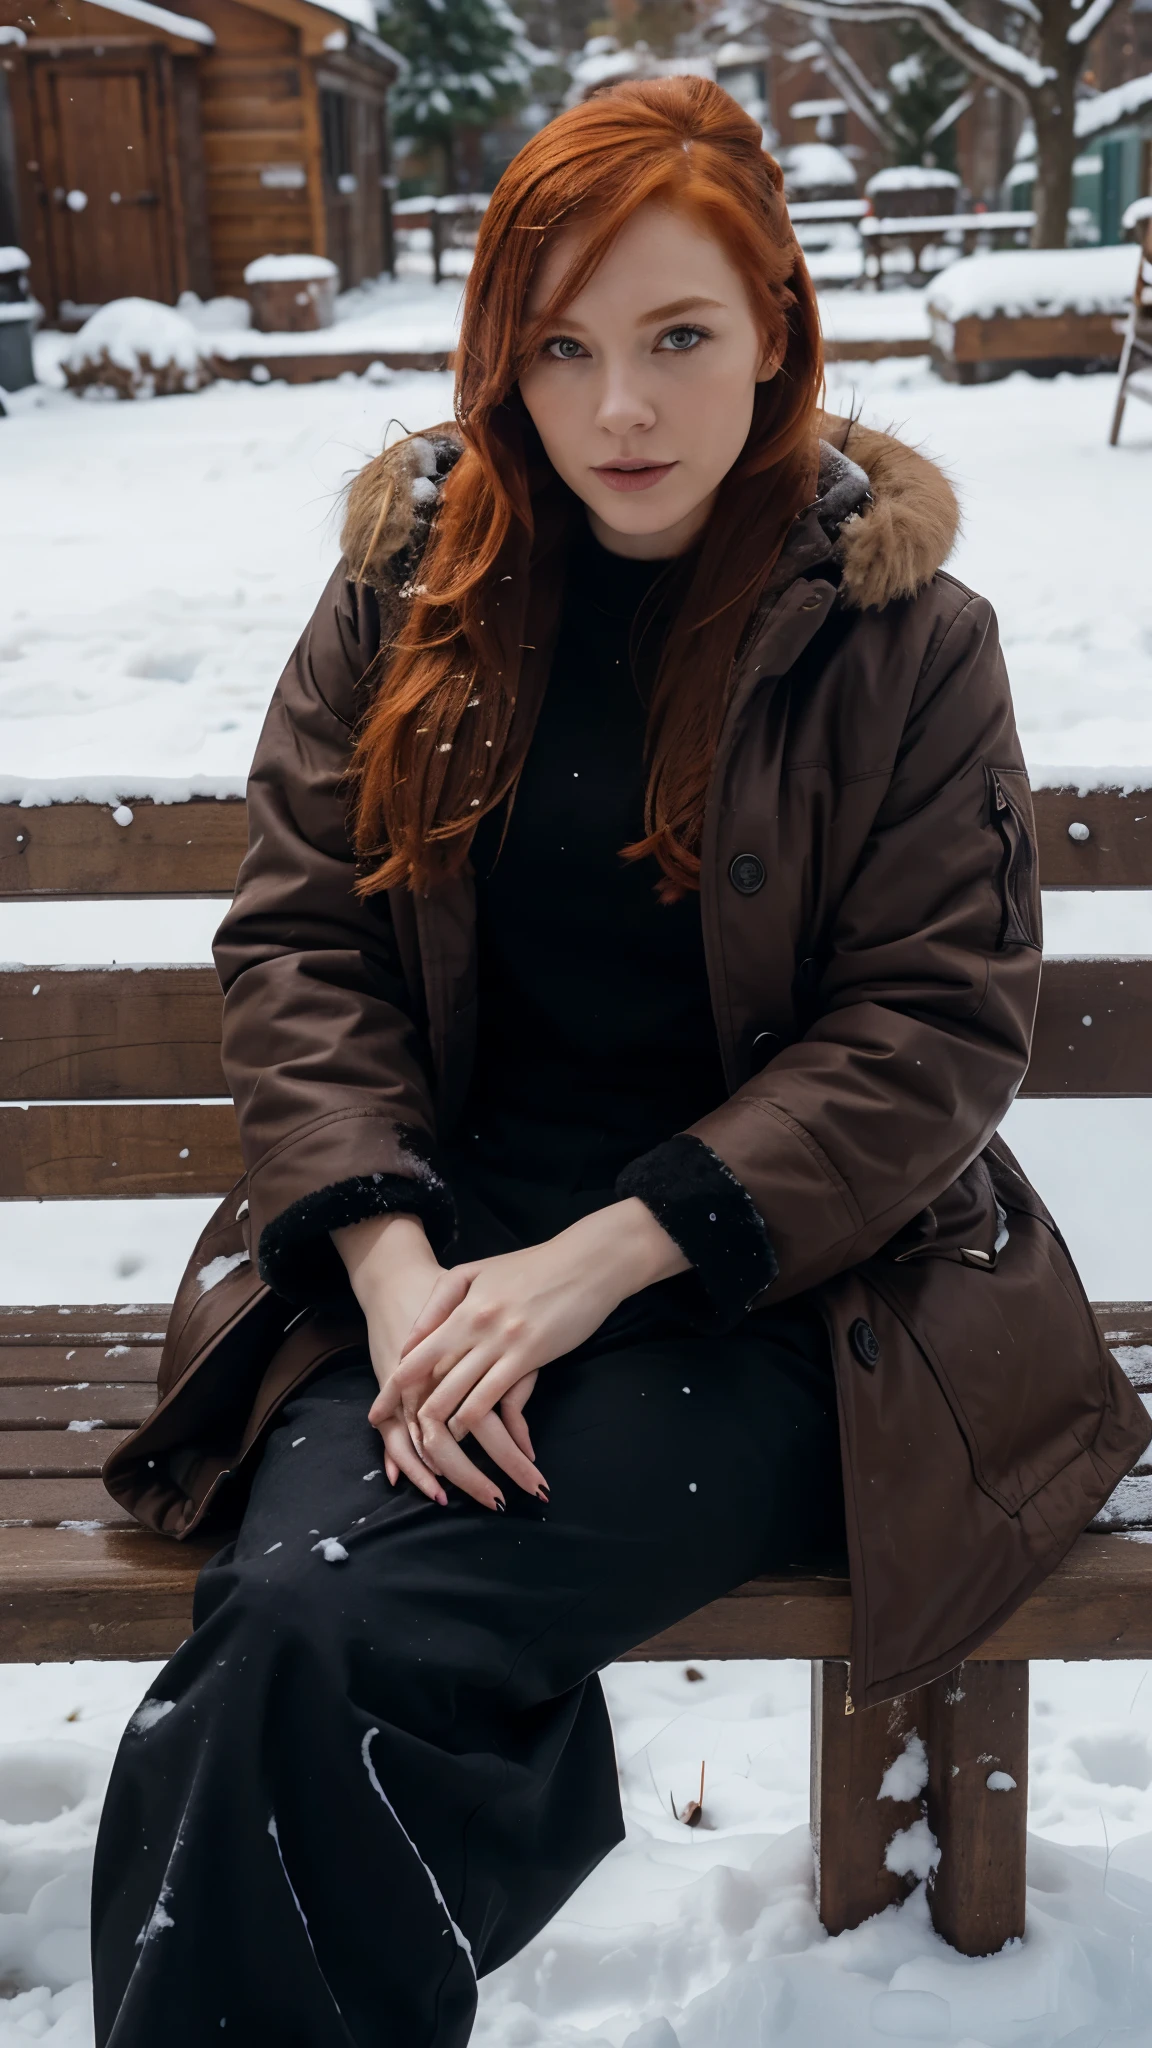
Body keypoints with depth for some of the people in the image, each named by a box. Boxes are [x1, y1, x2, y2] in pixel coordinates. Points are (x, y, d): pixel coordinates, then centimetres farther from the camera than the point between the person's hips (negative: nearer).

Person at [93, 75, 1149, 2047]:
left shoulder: (905, 636, 1)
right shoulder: (407, 585, 7)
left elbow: (942, 1018, -4)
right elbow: (296, 937, 5)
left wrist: (602, 1258, -16)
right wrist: (393, 1260, -13)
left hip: (778, 1282, -2)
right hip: (443, 1229, 3)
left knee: (315, 1646, -25)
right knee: (287, 1610, -28)